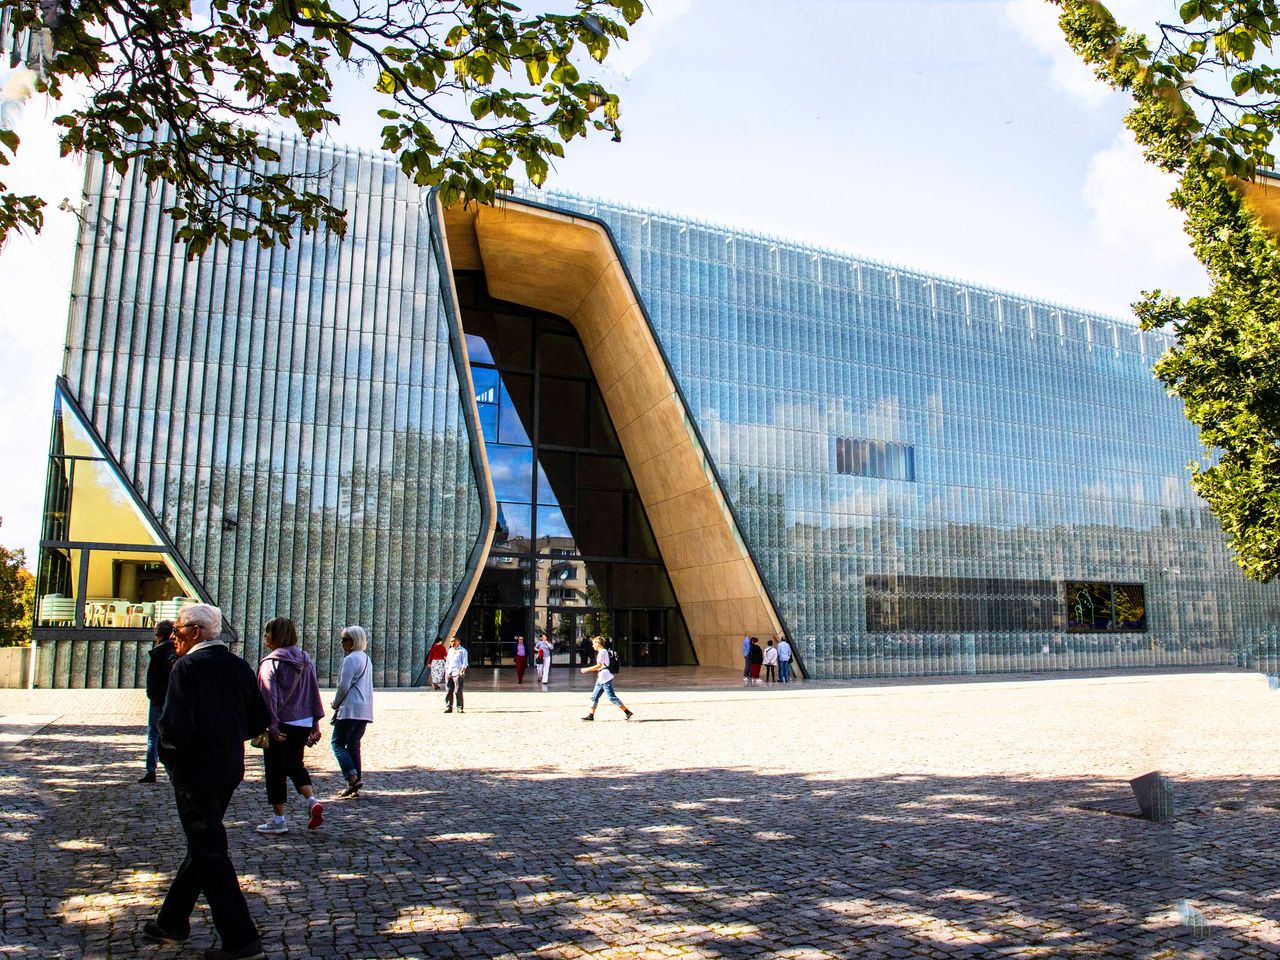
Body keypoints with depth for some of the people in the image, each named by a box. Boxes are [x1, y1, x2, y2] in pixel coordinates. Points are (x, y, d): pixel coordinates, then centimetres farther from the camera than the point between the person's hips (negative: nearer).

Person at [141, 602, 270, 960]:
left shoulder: (187, 667, -16)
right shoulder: (239, 666, 5)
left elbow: (175, 726, -24)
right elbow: (260, 720, 4)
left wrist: (169, 746, -3)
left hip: (194, 772, -8)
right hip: (229, 770, 8)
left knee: (209, 854, 0)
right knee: (202, 846, 21)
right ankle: (172, 922, 38)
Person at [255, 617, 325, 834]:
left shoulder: (270, 662, -11)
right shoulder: (305, 659, 7)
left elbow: (269, 696, -17)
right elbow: (314, 691, 8)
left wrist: (271, 724, -15)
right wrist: (315, 722, 12)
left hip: (281, 725, -6)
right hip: (304, 723, 6)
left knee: (275, 770, 7)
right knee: (295, 764, 20)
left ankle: (278, 820, 13)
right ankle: (312, 800, -1)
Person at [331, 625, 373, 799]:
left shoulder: (351, 659, -11)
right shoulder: (366, 658, 18)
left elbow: (344, 686, -15)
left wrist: (335, 704, 1)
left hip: (350, 709, -9)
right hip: (365, 711, 9)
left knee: (338, 744, -1)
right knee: (354, 745, 11)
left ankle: (353, 778, -14)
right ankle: (355, 787, 9)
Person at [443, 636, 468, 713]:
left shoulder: (462, 650, 2)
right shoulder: (450, 650, 20)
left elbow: (465, 662, -3)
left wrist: (463, 670, -15)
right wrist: (446, 670, 14)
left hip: (457, 673, -6)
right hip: (449, 673, 6)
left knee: (458, 691, -6)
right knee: (448, 691, 3)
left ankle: (460, 707, 0)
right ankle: (448, 707, 7)